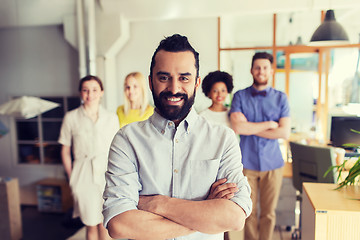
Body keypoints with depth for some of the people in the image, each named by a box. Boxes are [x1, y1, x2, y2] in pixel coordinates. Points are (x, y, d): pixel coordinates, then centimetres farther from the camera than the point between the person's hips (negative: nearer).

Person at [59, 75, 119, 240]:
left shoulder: (111, 118, 5)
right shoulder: (71, 118, 2)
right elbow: (65, 152, 7)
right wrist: (72, 178, 3)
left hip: (107, 173, 1)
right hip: (84, 176, -1)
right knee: (91, 225, 8)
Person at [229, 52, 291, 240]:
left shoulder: (280, 98, 3)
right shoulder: (240, 96, 0)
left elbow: (284, 132, -7)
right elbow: (237, 127, -15)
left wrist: (250, 127, -11)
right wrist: (269, 124, -10)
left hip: (272, 163, 1)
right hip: (247, 163, -1)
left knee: (268, 213, 11)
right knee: (249, 212, 10)